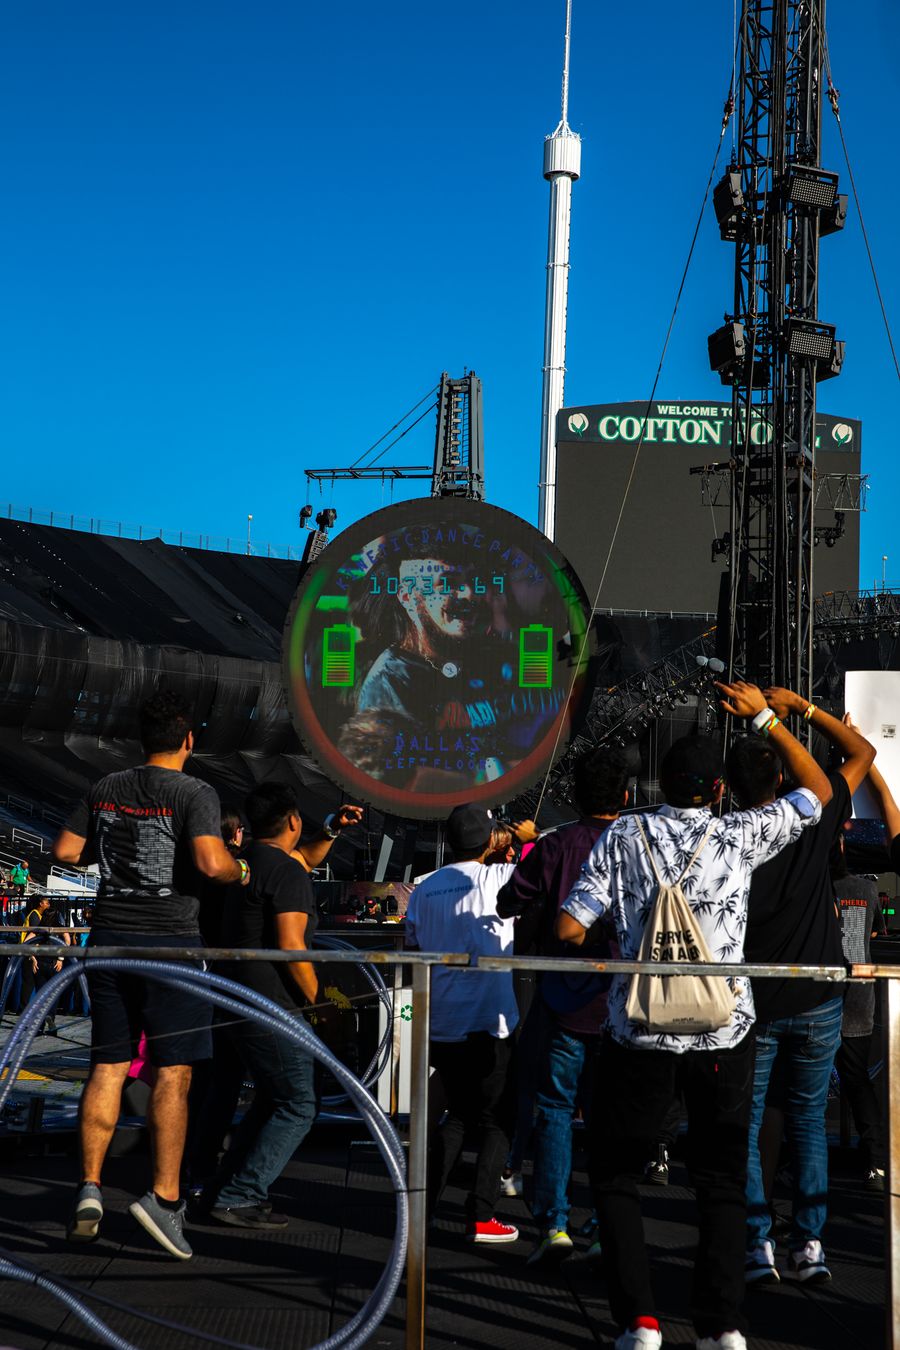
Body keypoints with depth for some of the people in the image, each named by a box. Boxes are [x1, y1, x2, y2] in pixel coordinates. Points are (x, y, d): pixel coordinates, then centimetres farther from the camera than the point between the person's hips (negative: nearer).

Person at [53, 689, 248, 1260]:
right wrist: (240, 870, -1)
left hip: (110, 936, 5)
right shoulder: (195, 794, -8)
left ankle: (90, 1188, 5)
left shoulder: (106, 789, 8)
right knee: (173, 1072, -1)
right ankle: (165, 1196, -5)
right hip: (170, 941, -5)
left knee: (108, 1066, 9)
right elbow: (211, 862, -22)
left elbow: (66, 851, 10)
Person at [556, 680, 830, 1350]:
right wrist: (767, 716, 15)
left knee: (616, 1176, 11)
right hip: (724, 1030, 1)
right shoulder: (740, 835, -1)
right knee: (723, 1181, 13)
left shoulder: (624, 837, -1)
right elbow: (819, 791, 14)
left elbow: (569, 928, -4)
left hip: (640, 1030, -1)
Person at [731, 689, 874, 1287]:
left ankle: (758, 1244, 2)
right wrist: (803, 708, 13)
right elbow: (862, 752, 10)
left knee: (744, 1125, 7)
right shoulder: (811, 820, -5)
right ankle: (809, 1245, 10)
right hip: (817, 998, 2)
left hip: (754, 1001, -2)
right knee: (808, 1120, 13)